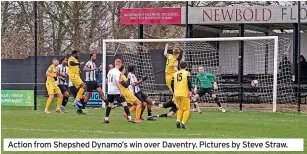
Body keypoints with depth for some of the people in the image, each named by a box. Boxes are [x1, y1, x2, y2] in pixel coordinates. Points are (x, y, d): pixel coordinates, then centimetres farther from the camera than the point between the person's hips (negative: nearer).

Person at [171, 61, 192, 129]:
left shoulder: (175, 74, 12)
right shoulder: (187, 73, 0)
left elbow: (172, 84, 10)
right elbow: (189, 82, -12)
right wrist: (190, 91, -6)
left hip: (177, 94, 4)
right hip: (184, 94, -4)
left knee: (180, 108, 20)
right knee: (186, 109, 4)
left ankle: (178, 120, 1)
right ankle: (183, 122, -13)